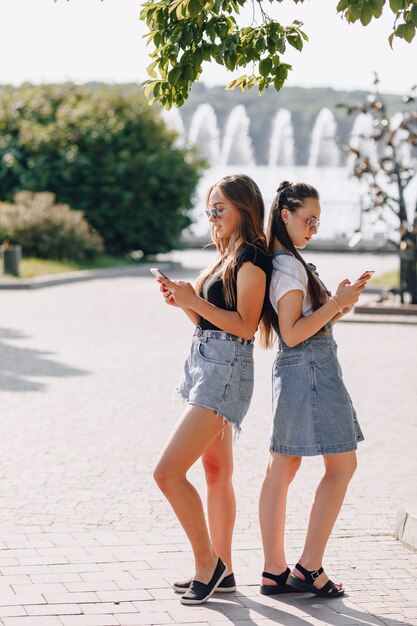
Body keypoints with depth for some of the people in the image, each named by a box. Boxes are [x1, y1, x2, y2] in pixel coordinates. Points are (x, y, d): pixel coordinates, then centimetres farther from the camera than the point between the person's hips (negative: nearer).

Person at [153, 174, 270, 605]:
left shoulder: (251, 257, -12)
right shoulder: (227, 258, 18)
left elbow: (245, 325, -18)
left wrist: (195, 301, -19)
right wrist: (182, 301, 3)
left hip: (225, 371, -10)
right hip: (205, 365, 10)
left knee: (168, 472, -14)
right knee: (217, 473, 12)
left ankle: (206, 562, -2)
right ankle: (221, 572, 18)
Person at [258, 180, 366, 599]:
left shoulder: (283, 262, 15)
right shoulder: (289, 266, -15)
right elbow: (293, 333, -19)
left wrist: (338, 308, 7)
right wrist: (337, 302, -16)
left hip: (294, 371, 10)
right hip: (311, 367, -10)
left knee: (281, 469, 7)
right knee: (342, 466, -2)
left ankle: (274, 571, 10)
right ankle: (309, 567, -2)